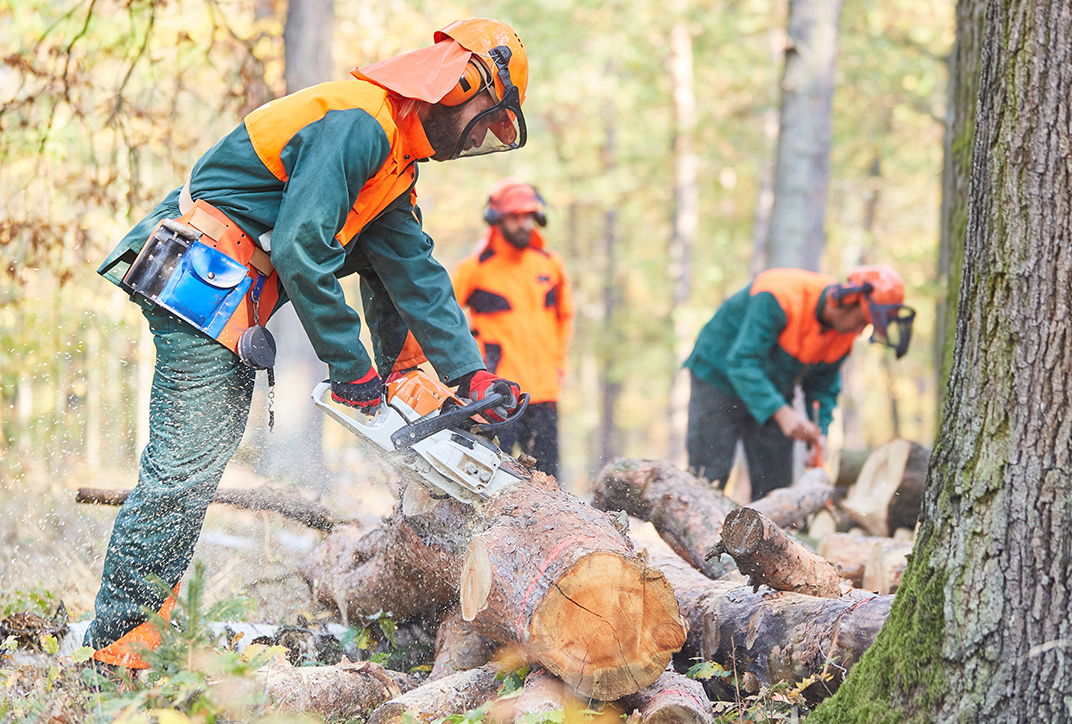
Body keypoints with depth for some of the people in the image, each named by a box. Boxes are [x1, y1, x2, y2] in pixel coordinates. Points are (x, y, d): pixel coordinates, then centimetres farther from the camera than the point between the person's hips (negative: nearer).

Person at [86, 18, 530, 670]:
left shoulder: (394, 163, 16)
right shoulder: (357, 123, -17)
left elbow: (416, 274, 15)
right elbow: (300, 252, -23)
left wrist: (471, 376, 9)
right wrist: (353, 368, -16)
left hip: (236, 294, 10)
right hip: (203, 280, -10)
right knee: (188, 462, -10)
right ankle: (121, 636, -4)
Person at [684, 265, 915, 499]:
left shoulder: (845, 333, -9)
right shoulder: (778, 296, -32)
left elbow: (823, 386, 4)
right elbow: (742, 361, -36)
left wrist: (819, 434, -13)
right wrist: (782, 413, -43)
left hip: (774, 393, 7)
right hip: (719, 381, -7)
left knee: (776, 486, 1)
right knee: (708, 480, -13)